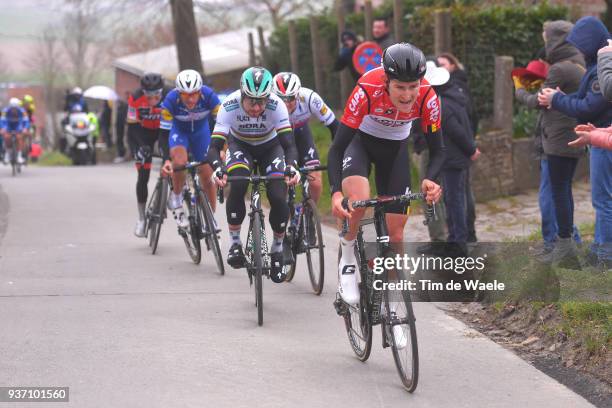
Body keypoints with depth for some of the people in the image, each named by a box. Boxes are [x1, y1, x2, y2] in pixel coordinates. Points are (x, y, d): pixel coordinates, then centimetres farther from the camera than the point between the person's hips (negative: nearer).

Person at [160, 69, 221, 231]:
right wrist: (166, 160, -43)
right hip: (179, 131, -1)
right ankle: (176, 199, -8)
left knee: (207, 175, -2)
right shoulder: (171, 100, -34)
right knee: (180, 161, -31)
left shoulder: (209, 96, -33)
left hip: (201, 131, 1)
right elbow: (164, 131, -32)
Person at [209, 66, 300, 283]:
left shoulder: (276, 105, -33)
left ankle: (278, 248, 10)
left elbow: (289, 143, -35)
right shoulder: (230, 106, -33)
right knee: (237, 185, -30)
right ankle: (235, 243, -14)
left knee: (278, 197, -17)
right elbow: (215, 145, -35)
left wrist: (291, 166, -56)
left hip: (270, 147, 0)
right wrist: (218, 168, -56)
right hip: (240, 146, 0)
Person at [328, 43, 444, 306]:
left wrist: (430, 181, -40)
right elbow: (336, 148, -33)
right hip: (360, 139, -3)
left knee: (396, 234, -1)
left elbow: (437, 150, -18)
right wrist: (336, 193, -47)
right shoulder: (367, 91, -37)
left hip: (395, 148, 3)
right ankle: (347, 259, -8)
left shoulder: (427, 98, -29)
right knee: (359, 200, -34)